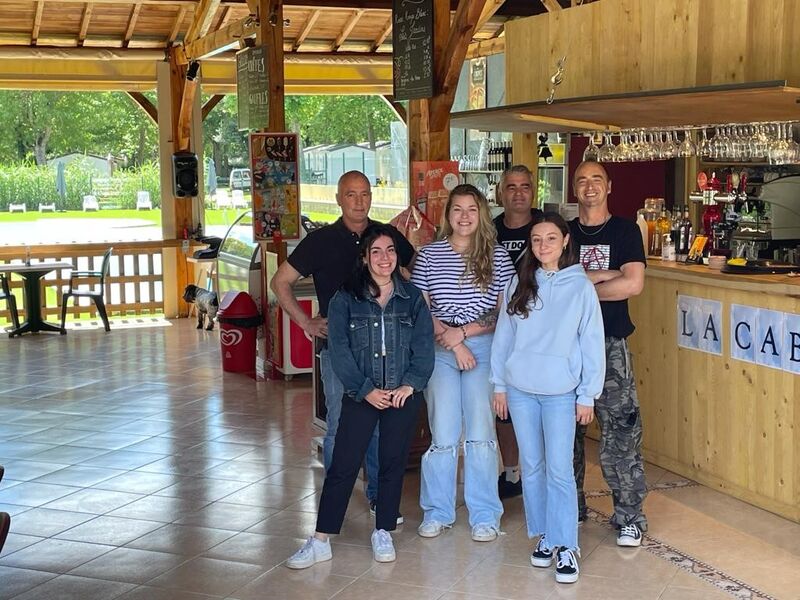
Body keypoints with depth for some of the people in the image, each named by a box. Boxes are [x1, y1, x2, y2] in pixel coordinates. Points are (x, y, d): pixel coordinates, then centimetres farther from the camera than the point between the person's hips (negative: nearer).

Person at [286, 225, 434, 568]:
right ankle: (320, 541, 4)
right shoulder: (345, 299, -1)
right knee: (343, 465, -1)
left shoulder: (412, 298, 4)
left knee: (393, 463, 9)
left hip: (403, 395, 2)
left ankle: (383, 533, 23)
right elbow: (339, 349, -6)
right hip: (360, 396, -1)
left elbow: (424, 346, 1)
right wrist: (365, 390, -13)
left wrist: (410, 384, -12)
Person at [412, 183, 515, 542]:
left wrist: (463, 332, -10)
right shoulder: (429, 255, 5)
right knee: (442, 434, 2)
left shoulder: (497, 256, 3)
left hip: (484, 349, 0)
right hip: (440, 351, 1)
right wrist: (453, 343, -8)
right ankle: (438, 512, 15)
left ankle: (485, 515, 10)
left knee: (481, 431, 0)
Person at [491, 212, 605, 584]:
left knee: (559, 470, -5)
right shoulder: (519, 284, 4)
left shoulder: (581, 287, -4)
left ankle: (566, 547, 4)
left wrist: (587, 396, -4)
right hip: (520, 389, 3)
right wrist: (499, 385, 7)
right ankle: (543, 537, 22)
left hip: (560, 392, -3)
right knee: (532, 466, 10)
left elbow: (592, 344, -2)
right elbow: (503, 335, 8)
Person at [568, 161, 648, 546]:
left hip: (610, 343, -3)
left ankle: (629, 516, 2)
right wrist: (601, 276, -11)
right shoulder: (563, 232, 11)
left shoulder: (625, 231, 3)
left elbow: (633, 284, -10)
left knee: (620, 429, -6)